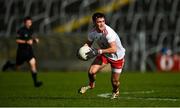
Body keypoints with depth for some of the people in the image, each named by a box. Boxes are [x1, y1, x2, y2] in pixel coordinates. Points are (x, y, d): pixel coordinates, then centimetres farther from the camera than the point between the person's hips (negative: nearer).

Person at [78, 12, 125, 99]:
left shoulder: (109, 33, -35)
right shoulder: (92, 33, -16)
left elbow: (114, 49, -40)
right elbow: (89, 43, 5)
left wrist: (98, 51, -45)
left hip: (117, 57, -4)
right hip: (104, 55, 4)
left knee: (115, 81, 2)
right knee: (91, 71, -15)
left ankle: (115, 92, 40)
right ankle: (91, 85, 20)